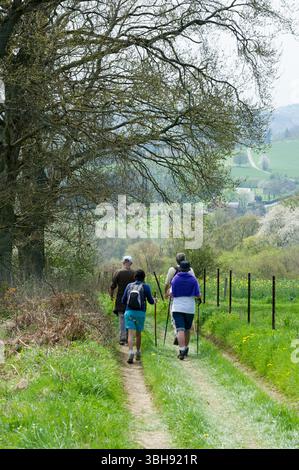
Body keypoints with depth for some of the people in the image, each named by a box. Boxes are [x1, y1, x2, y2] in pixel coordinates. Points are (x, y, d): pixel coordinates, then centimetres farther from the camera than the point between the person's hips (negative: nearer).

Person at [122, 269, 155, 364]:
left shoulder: (129, 286, 7)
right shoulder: (145, 287, 0)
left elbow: (123, 301, 10)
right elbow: (150, 301, 4)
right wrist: (154, 300, 28)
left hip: (129, 312, 0)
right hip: (140, 313, 0)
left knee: (131, 333, -7)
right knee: (138, 333, 16)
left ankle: (131, 353, -24)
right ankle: (138, 353, 28)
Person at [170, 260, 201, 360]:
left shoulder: (175, 279, 0)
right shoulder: (193, 279, -1)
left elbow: (171, 294, 0)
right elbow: (198, 296, -2)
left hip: (177, 308, -1)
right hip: (190, 308, 1)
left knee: (180, 330, -8)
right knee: (187, 330, 18)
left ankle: (182, 350, -22)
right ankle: (186, 349, 30)